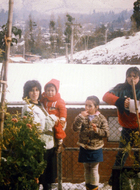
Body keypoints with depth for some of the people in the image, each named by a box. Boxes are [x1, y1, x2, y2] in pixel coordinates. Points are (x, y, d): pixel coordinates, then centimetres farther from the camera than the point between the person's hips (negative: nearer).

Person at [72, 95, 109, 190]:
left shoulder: (101, 118, -6)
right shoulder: (82, 117, -2)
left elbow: (106, 133, -7)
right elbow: (75, 128, -15)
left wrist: (97, 130, -24)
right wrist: (80, 117, -23)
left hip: (96, 148, -2)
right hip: (84, 148, 2)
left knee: (94, 169, 6)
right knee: (86, 169, 15)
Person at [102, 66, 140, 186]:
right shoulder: (121, 88, -2)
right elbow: (106, 96, -15)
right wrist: (121, 101, -32)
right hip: (127, 129, 0)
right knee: (122, 154, 3)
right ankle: (115, 179, 15)